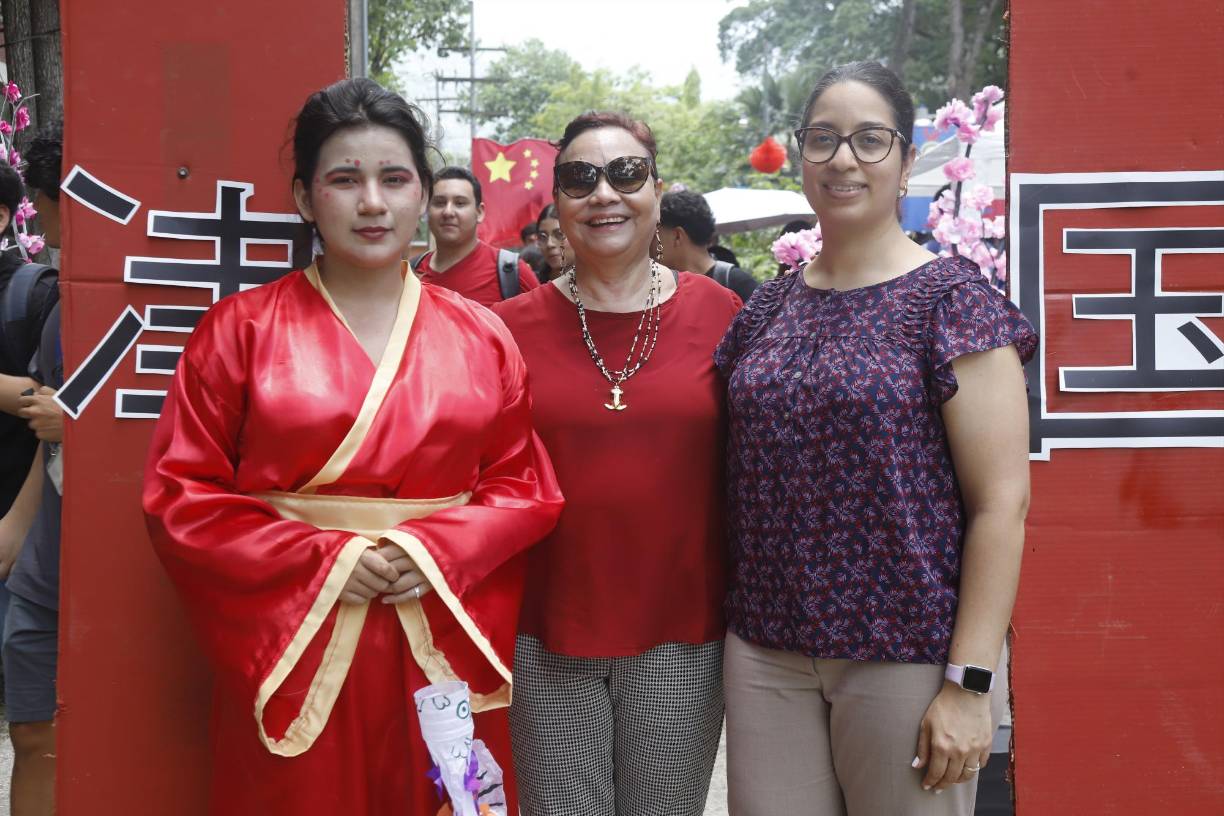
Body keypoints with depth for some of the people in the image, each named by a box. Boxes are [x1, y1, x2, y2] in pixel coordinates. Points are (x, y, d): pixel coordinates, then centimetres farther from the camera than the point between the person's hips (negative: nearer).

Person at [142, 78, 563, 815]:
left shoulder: (481, 335, 6)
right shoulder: (241, 329, -1)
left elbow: (527, 486, 6)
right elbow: (181, 497, -3)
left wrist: (434, 550, -11)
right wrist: (321, 561, -13)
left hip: (445, 651, 2)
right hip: (294, 649, -2)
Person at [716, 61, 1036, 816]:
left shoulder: (950, 300, -7)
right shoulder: (767, 309, 8)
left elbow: (1001, 502, -11)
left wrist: (971, 682, -15)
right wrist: (734, 621, 9)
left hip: (907, 657, -4)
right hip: (765, 651, 5)